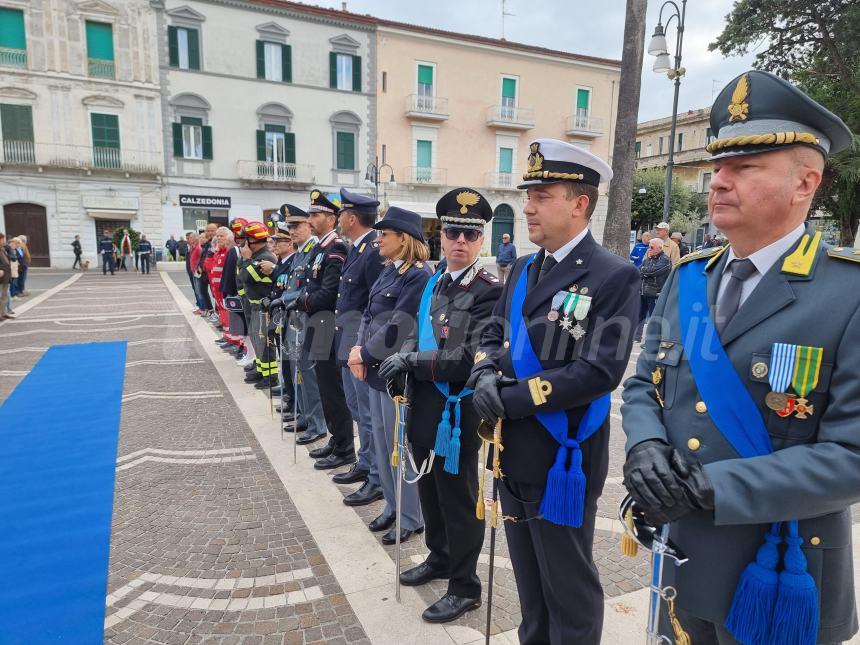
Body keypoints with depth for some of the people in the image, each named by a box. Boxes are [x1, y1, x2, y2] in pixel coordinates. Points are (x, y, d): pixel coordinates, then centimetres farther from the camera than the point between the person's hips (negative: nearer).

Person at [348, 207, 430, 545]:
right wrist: (359, 350, -4)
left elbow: (398, 330, -22)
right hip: (377, 370, 9)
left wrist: (365, 354, -11)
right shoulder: (388, 272, 10)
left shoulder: (419, 276, -18)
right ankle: (393, 507, 35)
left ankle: (411, 518, 22)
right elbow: (369, 314, 11)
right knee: (382, 445, 18)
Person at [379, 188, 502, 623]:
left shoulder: (489, 292, -16)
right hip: (425, 406, 7)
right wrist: (406, 372, 7)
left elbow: (471, 359, -24)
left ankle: (465, 586, 28)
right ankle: (439, 557, 45)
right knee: (430, 491, 22)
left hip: (457, 412, -7)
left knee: (459, 498, 8)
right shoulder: (434, 282, 8)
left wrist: (411, 361, -20)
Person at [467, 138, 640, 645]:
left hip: (564, 461, -7)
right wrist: (487, 372, -9)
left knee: (568, 588, 14)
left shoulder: (614, 277, -16)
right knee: (530, 580, 25)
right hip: (515, 455, 7)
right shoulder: (524, 270, 8)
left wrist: (512, 398, -21)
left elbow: (599, 372, -23)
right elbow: (495, 336, 13)